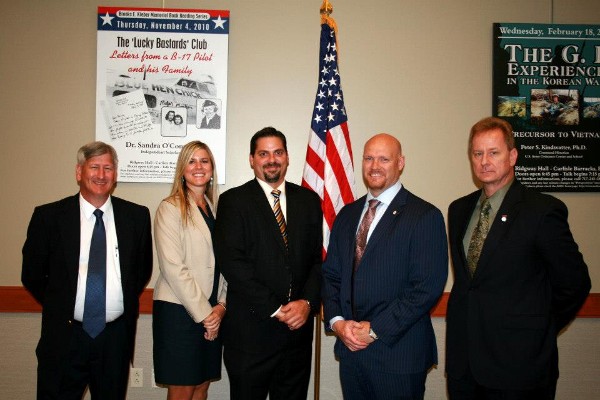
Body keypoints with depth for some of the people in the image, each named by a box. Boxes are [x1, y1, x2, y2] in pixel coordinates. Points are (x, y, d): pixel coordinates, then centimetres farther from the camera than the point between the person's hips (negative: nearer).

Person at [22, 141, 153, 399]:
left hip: (116, 338, 2)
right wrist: (60, 308, 6)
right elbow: (32, 275, 5)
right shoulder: (48, 216, -3)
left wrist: (125, 306, 7)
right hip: (64, 337, -1)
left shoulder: (137, 216, 1)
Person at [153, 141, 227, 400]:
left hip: (213, 313, 6)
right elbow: (173, 268, -13)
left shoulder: (216, 207, 12)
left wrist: (221, 306, -3)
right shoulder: (170, 208, -7)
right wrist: (203, 313, -12)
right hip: (178, 310, -6)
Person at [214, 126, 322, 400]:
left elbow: (319, 258, 6)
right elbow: (232, 262, -12)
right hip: (250, 330, -3)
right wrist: (275, 309, -14)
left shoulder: (309, 200, 9)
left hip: (299, 325, 3)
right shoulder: (233, 201, -3)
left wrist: (308, 302, -10)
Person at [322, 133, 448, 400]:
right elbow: (330, 274, 12)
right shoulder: (347, 215, 11)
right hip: (350, 350, 5)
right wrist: (337, 321, -5)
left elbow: (427, 287, -15)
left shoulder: (425, 217, -8)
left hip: (398, 354, -5)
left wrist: (375, 329, -15)